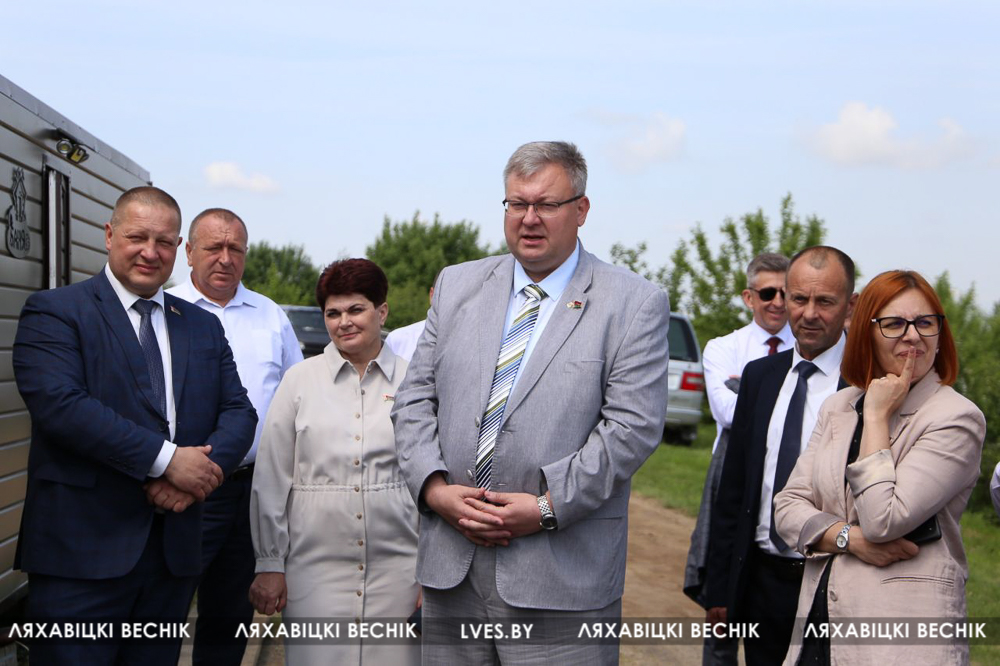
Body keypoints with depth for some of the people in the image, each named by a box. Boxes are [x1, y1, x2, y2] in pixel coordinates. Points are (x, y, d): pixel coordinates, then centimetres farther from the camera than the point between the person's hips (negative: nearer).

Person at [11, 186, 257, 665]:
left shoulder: (203, 327, 16)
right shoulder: (54, 312, -2)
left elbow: (239, 412, 9)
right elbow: (60, 404, -17)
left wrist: (200, 468, -12)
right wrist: (166, 459, -19)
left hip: (174, 551, 5)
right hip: (80, 551, -5)